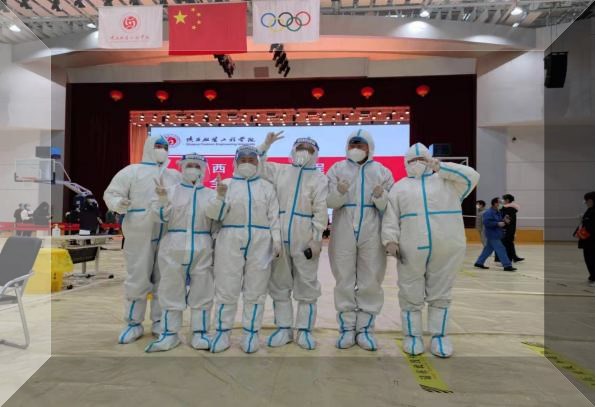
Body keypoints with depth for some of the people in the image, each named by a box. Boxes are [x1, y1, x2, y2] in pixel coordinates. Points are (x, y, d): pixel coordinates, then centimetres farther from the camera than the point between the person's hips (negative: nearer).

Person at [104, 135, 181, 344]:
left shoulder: (175, 175, 15)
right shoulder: (132, 171, 4)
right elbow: (111, 193, 1)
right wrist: (118, 203, -19)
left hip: (167, 237, 4)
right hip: (140, 236, -3)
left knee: (164, 280, 9)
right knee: (137, 280, 2)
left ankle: (159, 322, 22)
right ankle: (133, 324, 16)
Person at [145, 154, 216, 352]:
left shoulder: (211, 194, 10)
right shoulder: (171, 191, 9)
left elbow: (217, 222, 10)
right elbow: (161, 217, -2)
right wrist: (161, 199, -16)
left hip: (202, 250, 0)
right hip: (174, 248, 0)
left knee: (201, 293, 5)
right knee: (171, 291, 6)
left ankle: (200, 334, 16)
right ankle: (169, 334, 17)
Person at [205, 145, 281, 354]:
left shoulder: (267, 187, 11)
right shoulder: (226, 184, 8)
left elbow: (274, 217, 7)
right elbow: (213, 214, 0)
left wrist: (277, 241, -2)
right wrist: (220, 196, -17)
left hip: (260, 244, 1)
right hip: (230, 242, -1)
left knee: (255, 291, 6)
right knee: (226, 289, 3)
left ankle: (251, 334, 17)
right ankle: (222, 333, 16)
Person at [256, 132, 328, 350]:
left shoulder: (319, 178, 4)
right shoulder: (280, 171, 13)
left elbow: (320, 211, -4)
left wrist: (316, 238, -11)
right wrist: (266, 145, 7)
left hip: (304, 239, -2)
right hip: (279, 237, 3)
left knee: (306, 285, 4)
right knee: (279, 283, 9)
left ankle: (304, 330, 17)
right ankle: (283, 328, 21)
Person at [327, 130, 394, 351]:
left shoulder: (382, 171, 6)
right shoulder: (336, 169, 6)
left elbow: (390, 207, 2)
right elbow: (329, 202, -1)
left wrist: (381, 197, -19)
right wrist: (339, 193, -21)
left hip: (372, 233, 1)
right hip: (343, 233, 0)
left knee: (370, 282, 6)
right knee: (344, 281, 7)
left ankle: (365, 329, 19)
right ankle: (347, 328, 18)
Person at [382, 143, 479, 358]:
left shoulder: (447, 181, 14)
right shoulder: (400, 187, 12)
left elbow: (471, 177, -1)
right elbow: (390, 216, 3)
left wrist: (440, 167, -5)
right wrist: (390, 239, -12)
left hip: (447, 250, 1)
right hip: (411, 250, 0)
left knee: (440, 294, 9)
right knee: (411, 294, 5)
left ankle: (439, 336, 20)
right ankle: (412, 336, 18)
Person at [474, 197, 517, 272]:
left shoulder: (498, 212, 14)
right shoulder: (488, 213, -16)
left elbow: (499, 221, 25)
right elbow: (487, 222, -25)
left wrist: (504, 221, 3)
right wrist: (498, 224, -26)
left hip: (496, 234, 10)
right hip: (492, 235, -10)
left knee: (488, 249, 13)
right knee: (501, 250, -9)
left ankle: (479, 263, 20)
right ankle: (507, 266, -6)